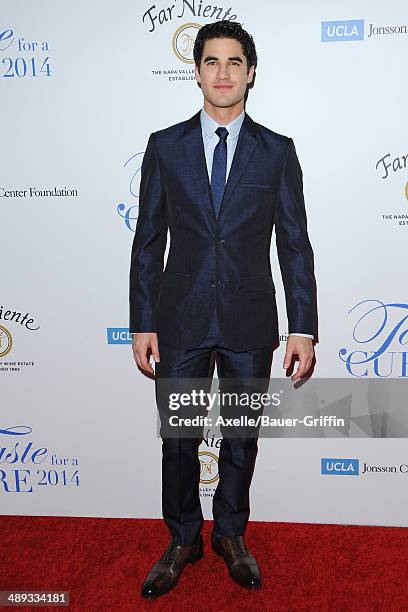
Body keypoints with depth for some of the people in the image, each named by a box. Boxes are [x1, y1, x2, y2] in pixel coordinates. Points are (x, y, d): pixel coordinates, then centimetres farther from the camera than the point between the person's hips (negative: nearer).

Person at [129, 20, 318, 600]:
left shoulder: (278, 151, 3)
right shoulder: (165, 146, 4)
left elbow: (295, 244, 1)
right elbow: (148, 241, 3)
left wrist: (303, 328, -5)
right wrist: (142, 324, -2)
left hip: (250, 324, 0)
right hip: (181, 320, 1)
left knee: (242, 437, 14)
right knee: (178, 439, 12)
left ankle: (231, 533, 39)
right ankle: (183, 540, 36)